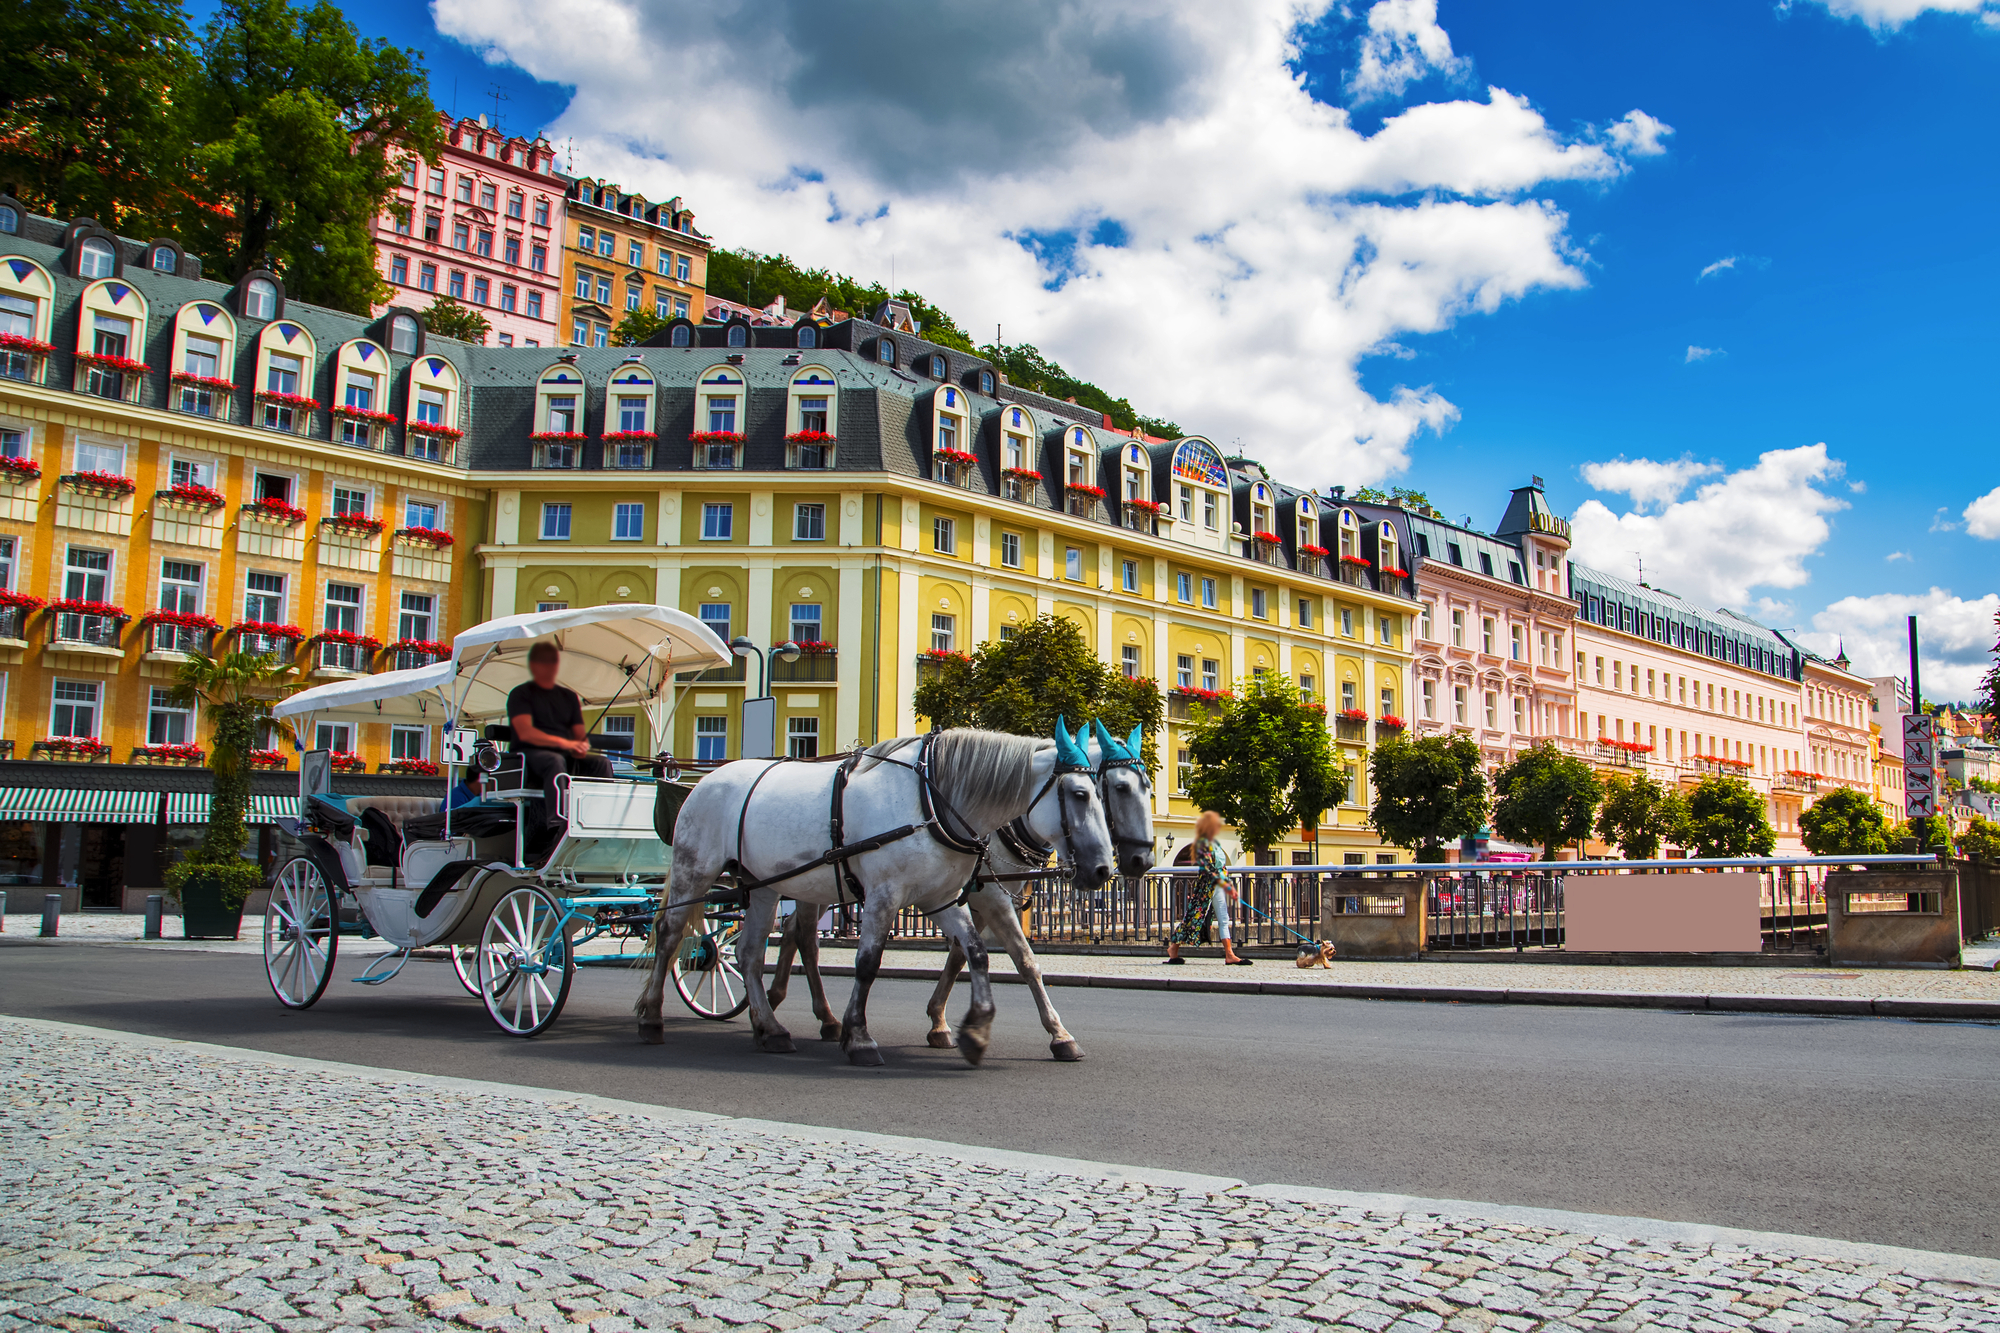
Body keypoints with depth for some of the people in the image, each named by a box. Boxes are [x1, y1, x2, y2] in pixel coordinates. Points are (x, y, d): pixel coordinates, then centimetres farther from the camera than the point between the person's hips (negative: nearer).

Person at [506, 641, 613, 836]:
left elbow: (580, 734, 17)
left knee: (602, 763, -23)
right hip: (531, 755, -5)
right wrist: (563, 742, -23)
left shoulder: (569, 696, 23)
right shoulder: (520, 694, 6)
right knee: (556, 761, -39)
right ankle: (557, 825, -53)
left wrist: (582, 746, -10)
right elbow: (525, 733, -10)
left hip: (567, 756, 5)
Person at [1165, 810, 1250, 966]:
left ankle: (1229, 954, 0)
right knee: (1195, 916, -3)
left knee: (1223, 920, 3)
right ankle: (1173, 948, 10)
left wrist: (1231, 887, 12)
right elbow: (1207, 869, -21)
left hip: (1219, 886, 9)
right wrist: (1225, 885, -22)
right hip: (1206, 887, -9)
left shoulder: (1215, 843, 14)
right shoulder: (1202, 843, -14)